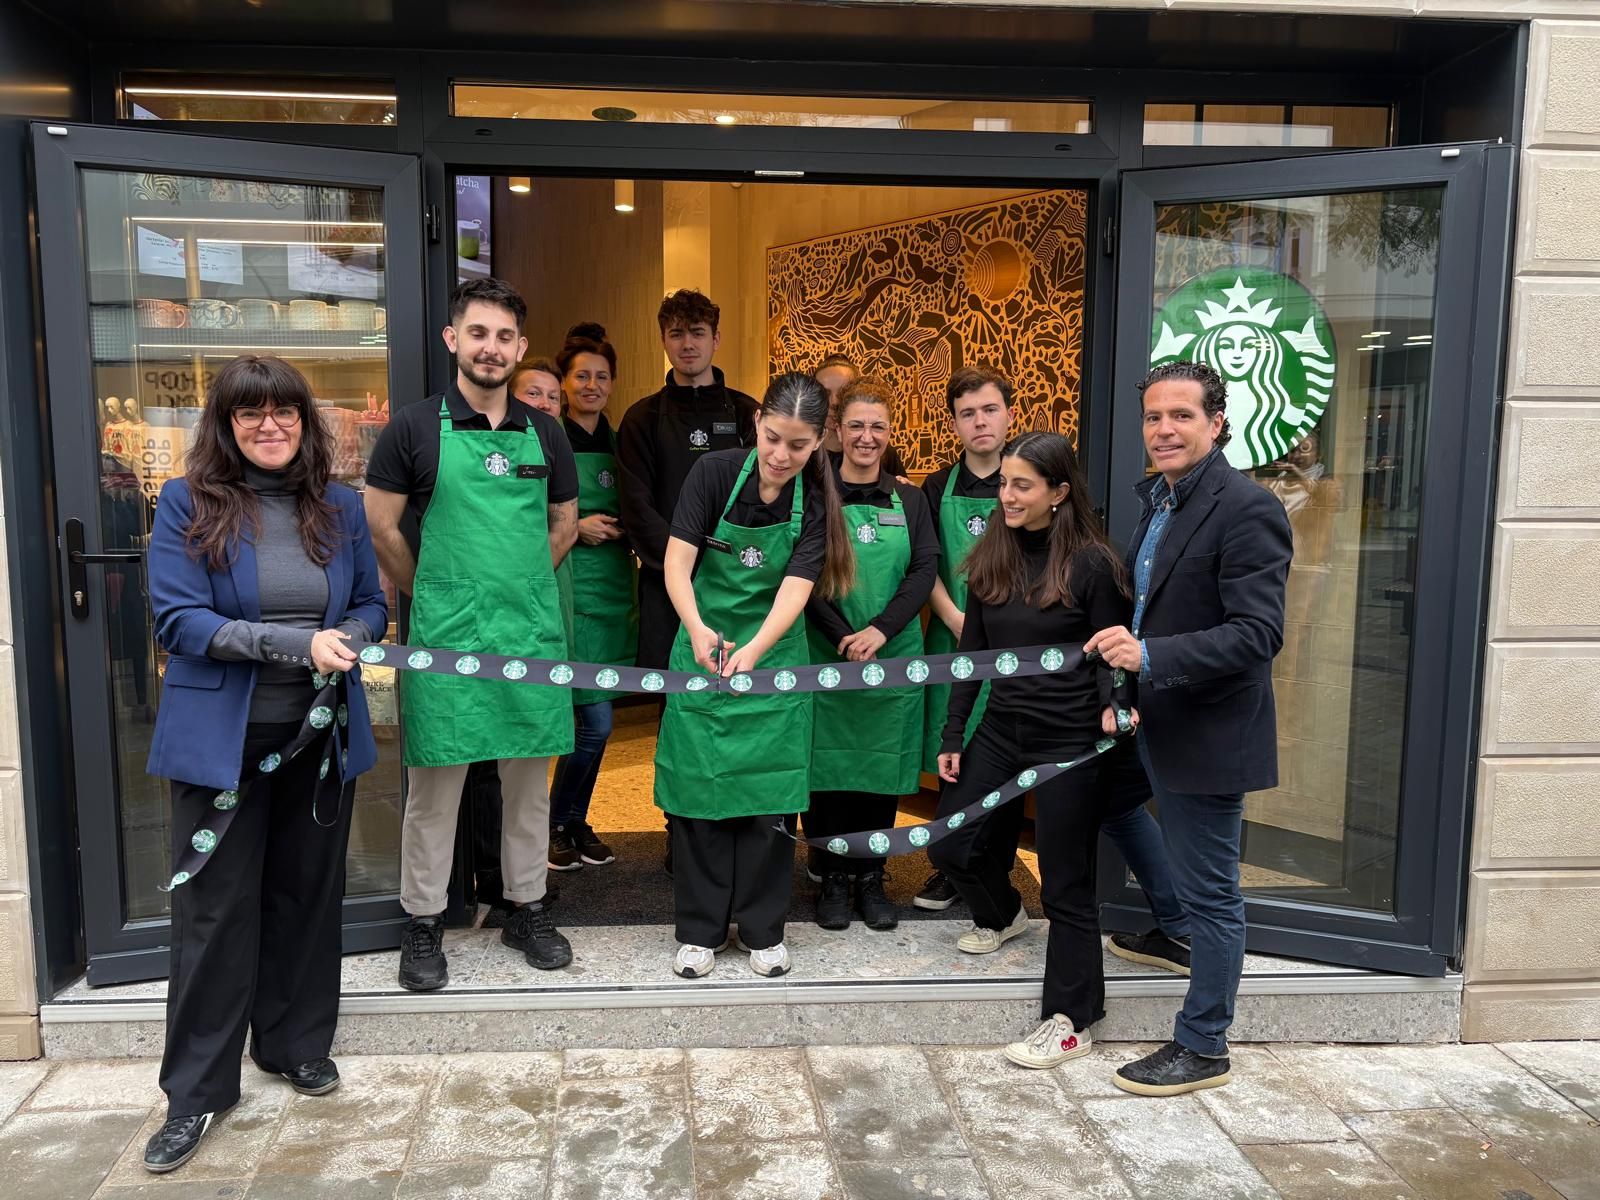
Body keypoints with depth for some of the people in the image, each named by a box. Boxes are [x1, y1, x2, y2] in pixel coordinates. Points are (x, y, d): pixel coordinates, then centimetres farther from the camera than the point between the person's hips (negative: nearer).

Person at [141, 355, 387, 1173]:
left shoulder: (340, 508, 6)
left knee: (307, 893, 14)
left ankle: (296, 1044, 33)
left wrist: (349, 638, -14)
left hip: (322, 734, 3)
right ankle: (197, 1089, 18)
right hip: (221, 738, -3)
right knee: (214, 909, 4)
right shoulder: (187, 504, -5)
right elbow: (178, 620, -13)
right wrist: (297, 644, -23)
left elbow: (372, 604, 11)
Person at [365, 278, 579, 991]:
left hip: (533, 630, 4)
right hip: (445, 634, -3)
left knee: (529, 776, 12)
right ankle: (423, 925, 20)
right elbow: (381, 530, 1)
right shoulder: (416, 428, -3)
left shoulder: (543, 433, 8)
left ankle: (528, 909, 28)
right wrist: (435, 595, 4)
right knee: (435, 783, 4)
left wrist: (520, 586, 11)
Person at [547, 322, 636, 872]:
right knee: (596, 720, -6)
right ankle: (557, 823, 13)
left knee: (592, 718, 11)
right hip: (570, 589, -6)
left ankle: (572, 820, 26)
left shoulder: (618, 444, 11)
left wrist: (619, 530, -1)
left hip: (614, 588, 6)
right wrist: (574, 528, -15)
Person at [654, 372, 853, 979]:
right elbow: (677, 561, -16)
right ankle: (700, 929, 20)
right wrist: (697, 627, -33)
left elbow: (796, 590, -18)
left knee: (770, 795, 4)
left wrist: (752, 652, -34)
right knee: (699, 791, 4)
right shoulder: (715, 472, -10)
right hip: (704, 652, 0)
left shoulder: (815, 503, -8)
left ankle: (763, 929, 22)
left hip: (773, 658, 1)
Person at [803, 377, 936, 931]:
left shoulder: (909, 499, 9)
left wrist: (879, 630, -14)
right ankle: (833, 879, 17)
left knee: (883, 765, 7)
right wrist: (843, 638, -15)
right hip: (827, 656, -2)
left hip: (893, 656, 2)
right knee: (828, 766, 3)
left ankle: (871, 879, 21)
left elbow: (925, 571, -1)